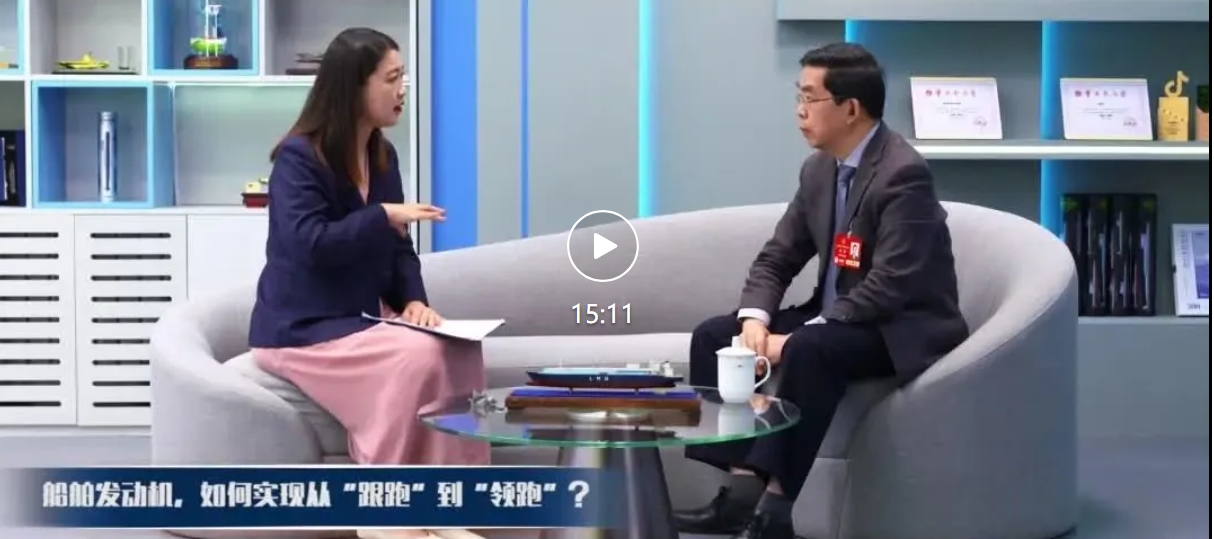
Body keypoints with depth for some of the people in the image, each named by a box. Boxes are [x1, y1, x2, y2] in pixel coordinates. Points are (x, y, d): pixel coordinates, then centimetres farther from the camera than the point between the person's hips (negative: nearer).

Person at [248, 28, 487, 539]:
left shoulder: (383, 156, 10)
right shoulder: (298, 156, -12)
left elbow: (398, 249, 12)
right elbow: (309, 244, -24)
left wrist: (413, 300, -6)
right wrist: (385, 215, -21)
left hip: (358, 322, 7)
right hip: (300, 329, -7)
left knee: (459, 350, -20)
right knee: (416, 357, -30)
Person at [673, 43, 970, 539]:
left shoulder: (903, 173, -20)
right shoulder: (819, 169, 5)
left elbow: (889, 288, -27)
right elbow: (777, 258, 9)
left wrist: (795, 339, -26)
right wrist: (755, 319, -12)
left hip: (903, 330, -9)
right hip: (834, 321, 9)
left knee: (809, 350, -37)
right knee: (713, 336, -4)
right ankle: (742, 484, -13)